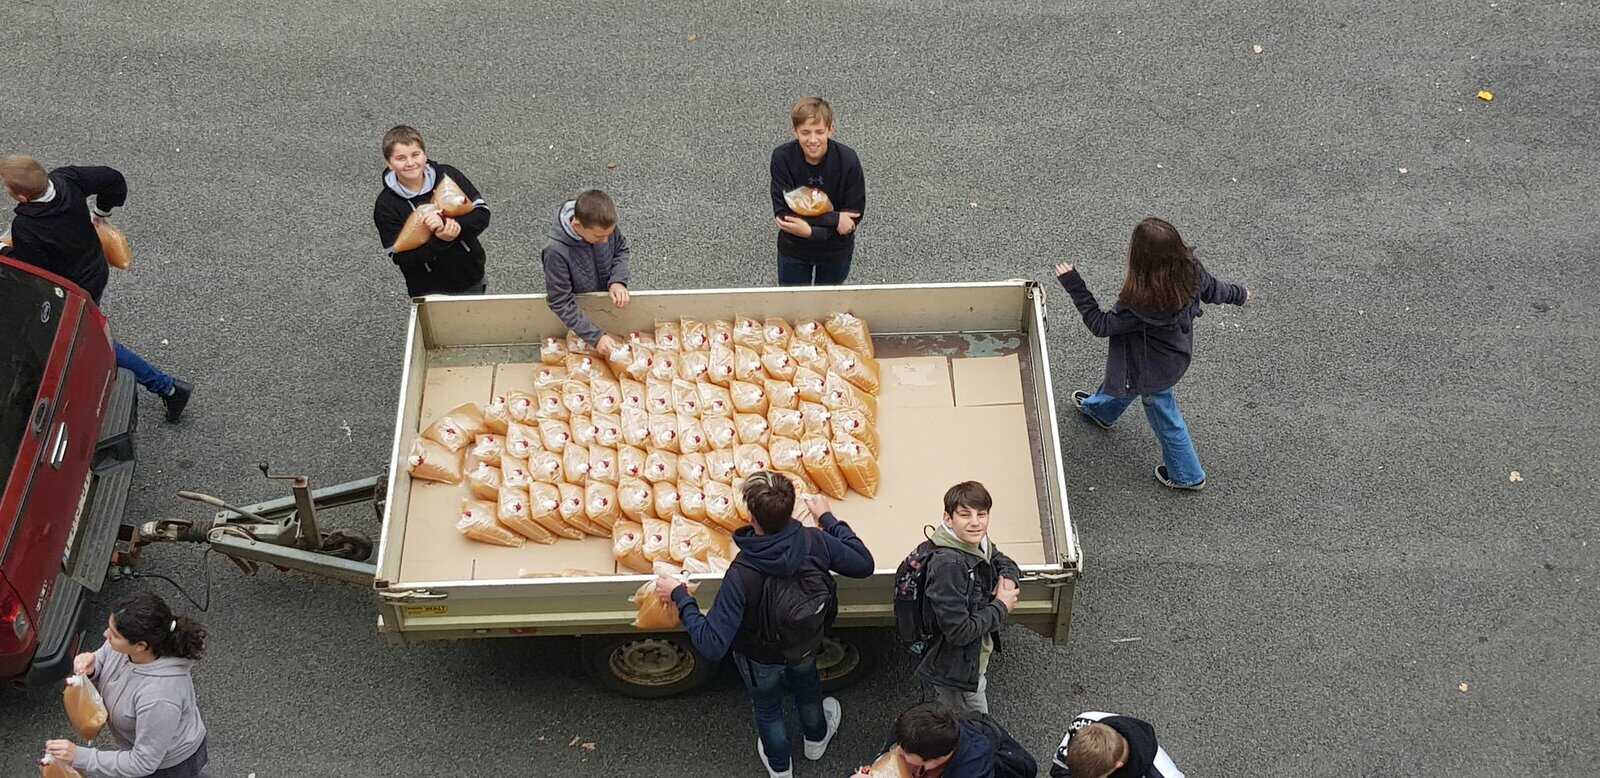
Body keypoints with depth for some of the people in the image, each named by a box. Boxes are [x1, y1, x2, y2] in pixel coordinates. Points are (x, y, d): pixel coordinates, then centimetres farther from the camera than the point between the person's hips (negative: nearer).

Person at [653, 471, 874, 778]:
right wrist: (828, 518, -6)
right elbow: (864, 564, -14)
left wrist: (679, 596, -29)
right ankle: (815, 740, 65)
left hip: (761, 659, -3)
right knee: (807, 692, 36)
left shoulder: (741, 575, -44)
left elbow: (711, 645, -40)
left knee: (768, 709, 29)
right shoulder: (815, 542, -34)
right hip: (806, 646, 3)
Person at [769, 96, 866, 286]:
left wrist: (810, 231, -32)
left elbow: (853, 217, -19)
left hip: (836, 251, 0)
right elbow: (783, 213, -24)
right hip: (793, 250, 0)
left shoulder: (847, 160, -25)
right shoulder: (782, 158, -24)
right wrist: (834, 219, -30)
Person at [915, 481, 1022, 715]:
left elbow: (1004, 562, 16)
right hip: (955, 675, -8)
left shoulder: (978, 544, -7)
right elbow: (958, 631, -33)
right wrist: (1001, 606, -20)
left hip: (978, 659, 8)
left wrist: (1009, 580, -8)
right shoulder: (948, 564, -33)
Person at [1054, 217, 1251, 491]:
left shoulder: (1139, 304, -44)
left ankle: (1188, 476, 43)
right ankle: (1099, 409, 67)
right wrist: (1239, 294, 17)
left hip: (1154, 368, -7)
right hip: (1176, 351, 7)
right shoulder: (1190, 269, -26)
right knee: (1126, 372, 35)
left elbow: (1100, 325, -28)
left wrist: (1073, 284, -27)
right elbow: (1212, 289, -5)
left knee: (1165, 418, 20)